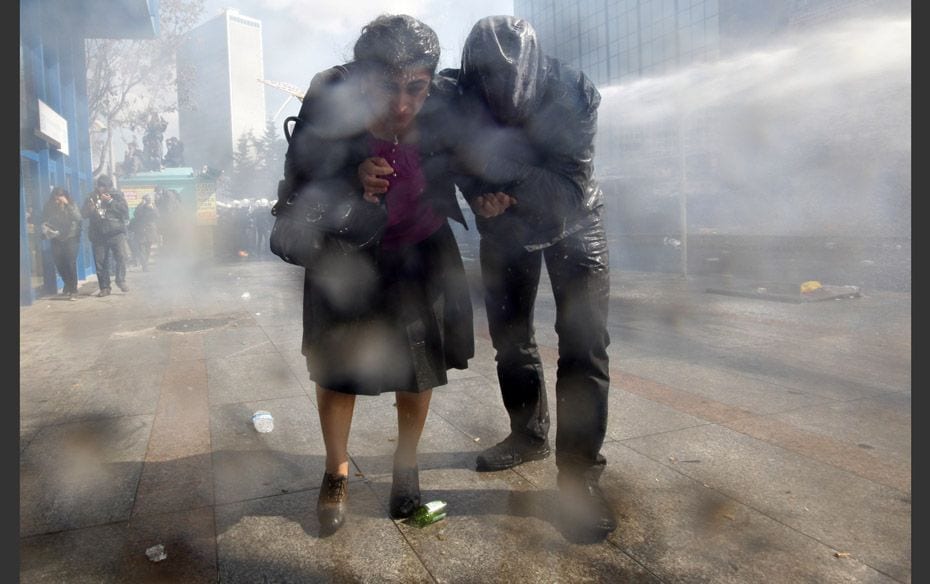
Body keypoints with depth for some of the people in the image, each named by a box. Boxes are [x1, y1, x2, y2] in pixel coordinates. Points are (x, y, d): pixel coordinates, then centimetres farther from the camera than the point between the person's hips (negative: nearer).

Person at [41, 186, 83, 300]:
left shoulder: (72, 205, -3)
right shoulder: (49, 207, 2)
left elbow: (78, 218, -19)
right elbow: (44, 220, 9)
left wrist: (67, 205, -23)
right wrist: (46, 229, -11)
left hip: (70, 238, -3)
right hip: (56, 239, 3)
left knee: (71, 264, -10)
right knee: (59, 265, 2)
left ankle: (73, 290, -5)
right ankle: (68, 285, 27)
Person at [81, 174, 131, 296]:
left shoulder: (117, 195, 6)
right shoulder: (92, 197, 13)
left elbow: (125, 210, -6)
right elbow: (83, 213, 10)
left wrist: (110, 201, -13)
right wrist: (91, 208, -10)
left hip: (116, 232, -2)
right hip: (98, 234, 2)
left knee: (121, 257, -17)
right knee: (100, 262, 1)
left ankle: (121, 280, 2)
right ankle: (104, 287, 10)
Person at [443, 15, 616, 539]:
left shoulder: (575, 92, -27)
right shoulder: (462, 96, -21)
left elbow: (573, 189, -28)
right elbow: (464, 168, -7)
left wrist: (500, 169, -34)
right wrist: (484, 200, -27)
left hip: (572, 222, -2)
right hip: (504, 223, 3)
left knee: (584, 343, -13)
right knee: (509, 334, 10)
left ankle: (580, 472, -3)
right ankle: (530, 436, 31)